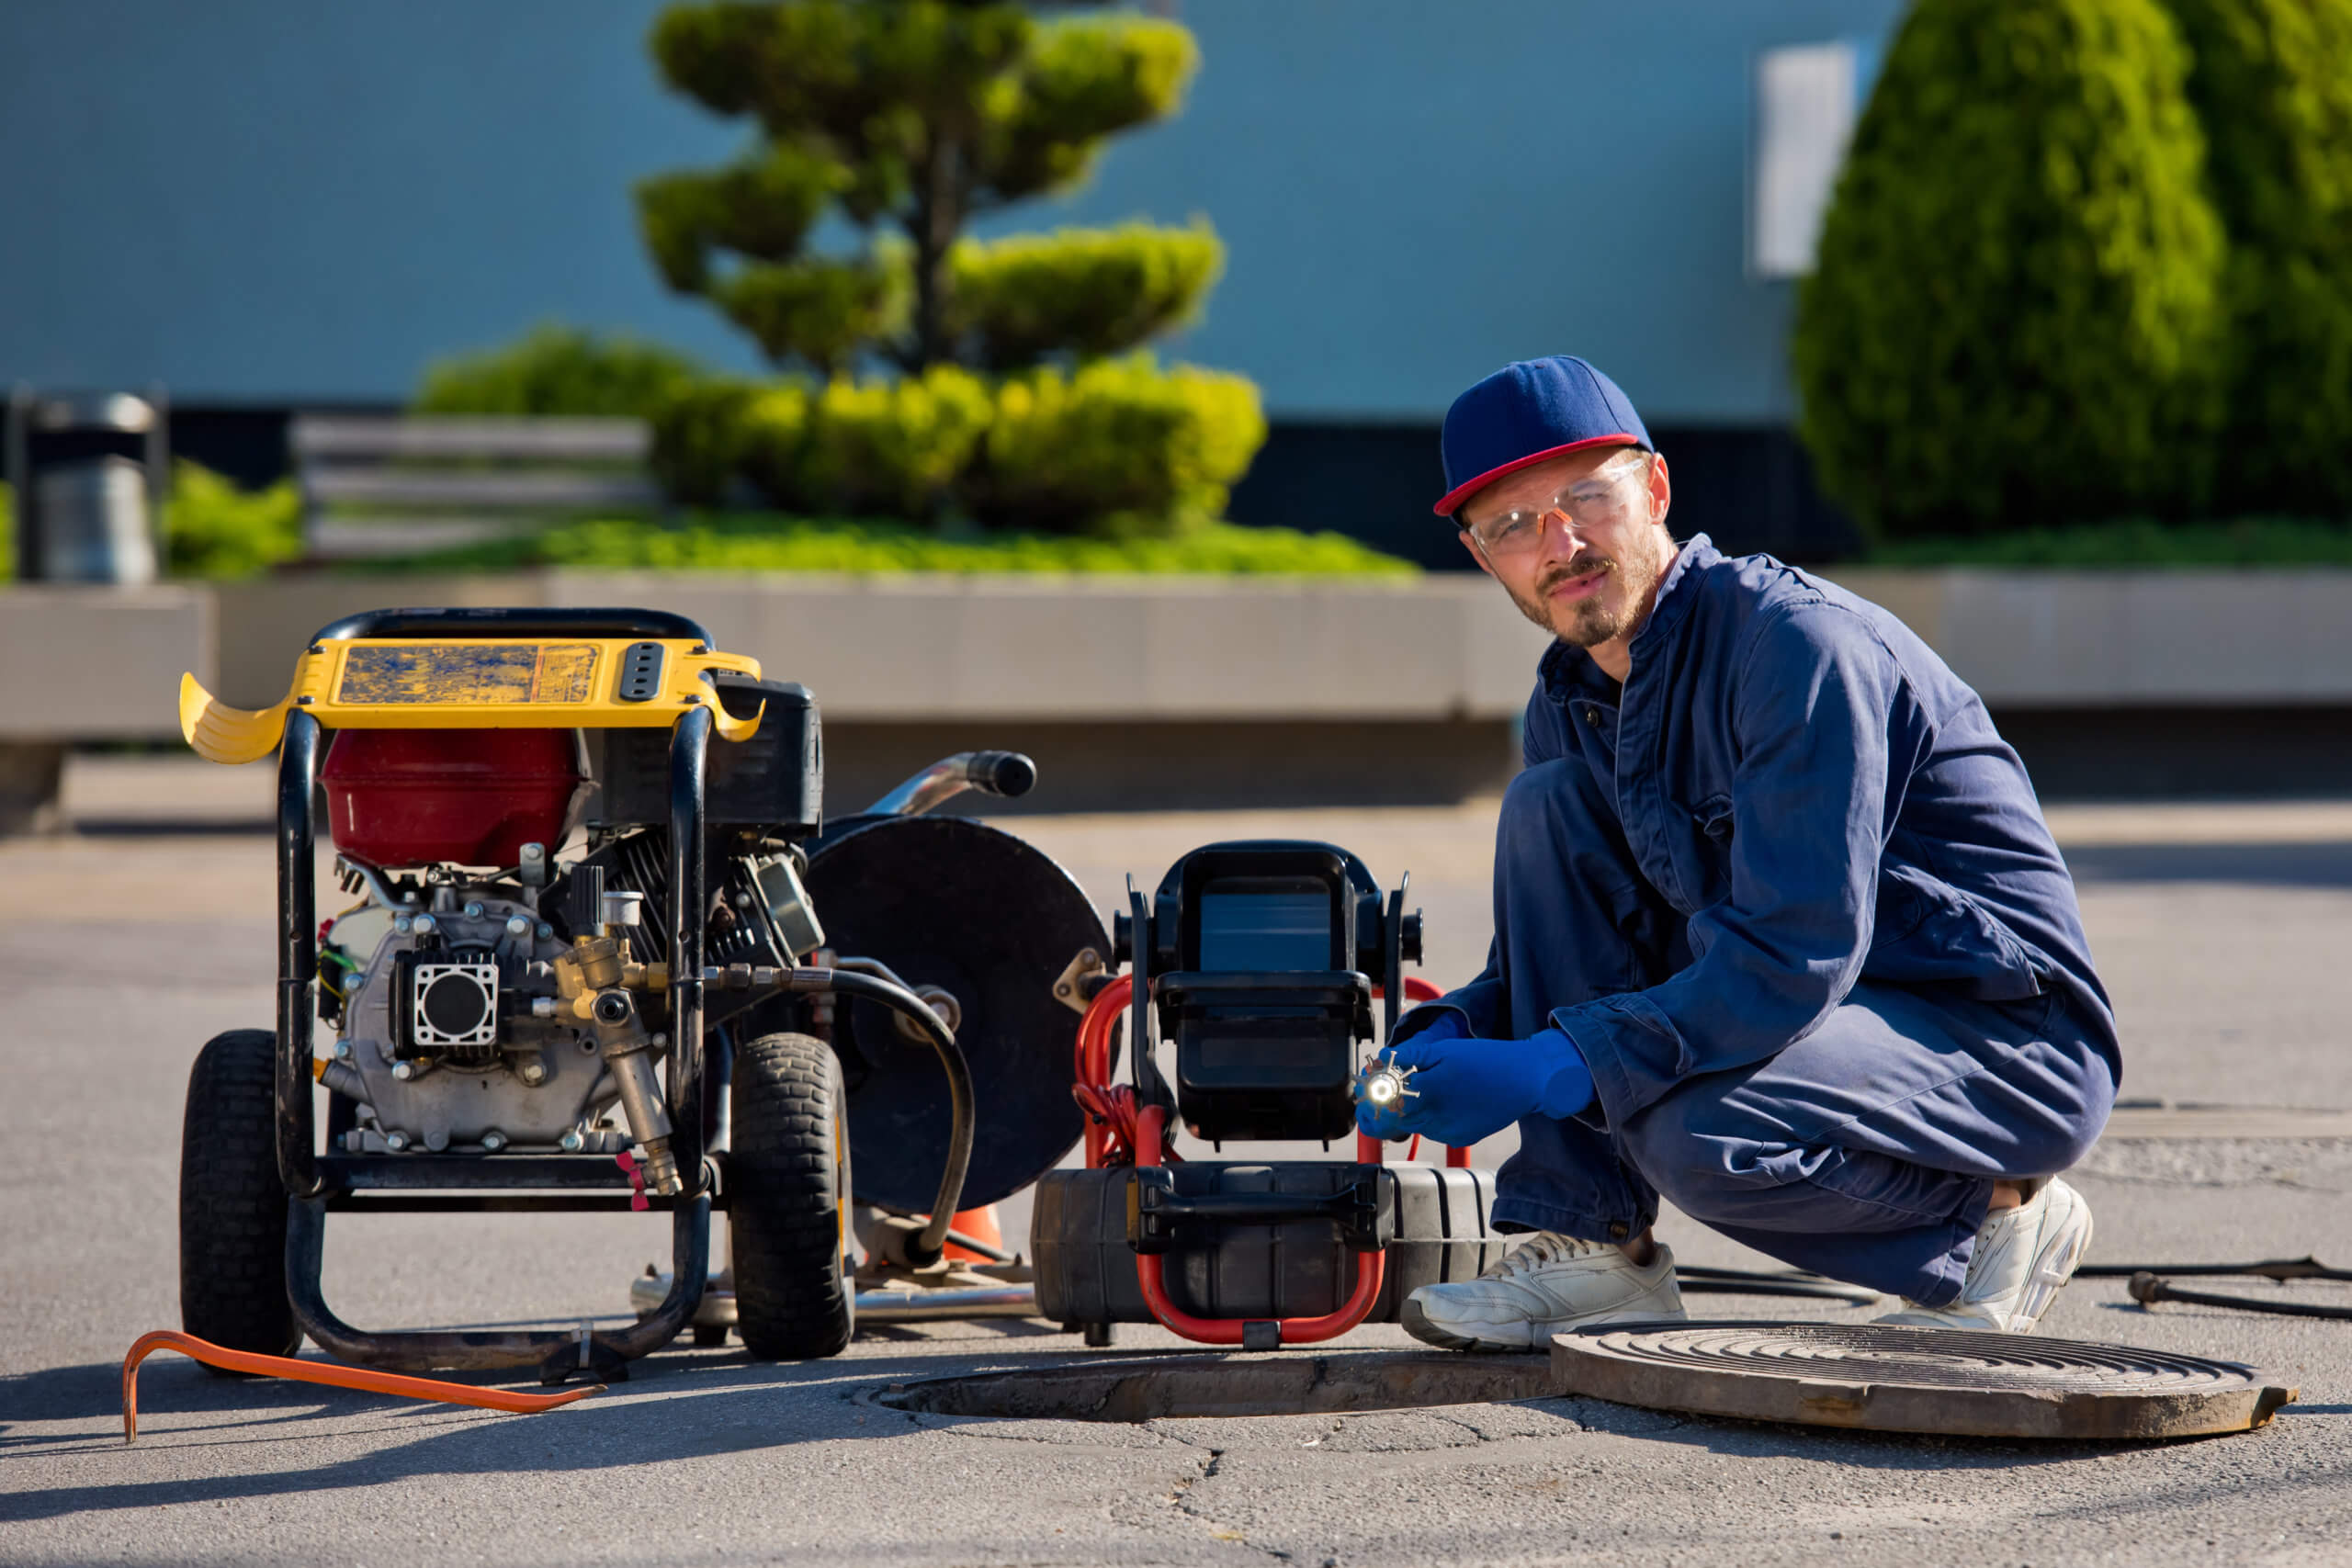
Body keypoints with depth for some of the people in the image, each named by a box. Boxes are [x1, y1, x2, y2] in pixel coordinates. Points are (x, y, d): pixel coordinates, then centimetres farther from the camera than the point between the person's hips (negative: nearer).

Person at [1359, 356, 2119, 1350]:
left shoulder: (1800, 643, -21)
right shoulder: (1570, 701, 6)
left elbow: (1794, 959, -28)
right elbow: (1542, 959, 14)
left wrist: (1540, 1073, -30)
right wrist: (1445, 1038, -9)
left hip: (2016, 1052, -8)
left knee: (1700, 1137, -36)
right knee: (1548, 808, -5)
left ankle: (1994, 1221, -6)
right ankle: (1591, 1250, -6)